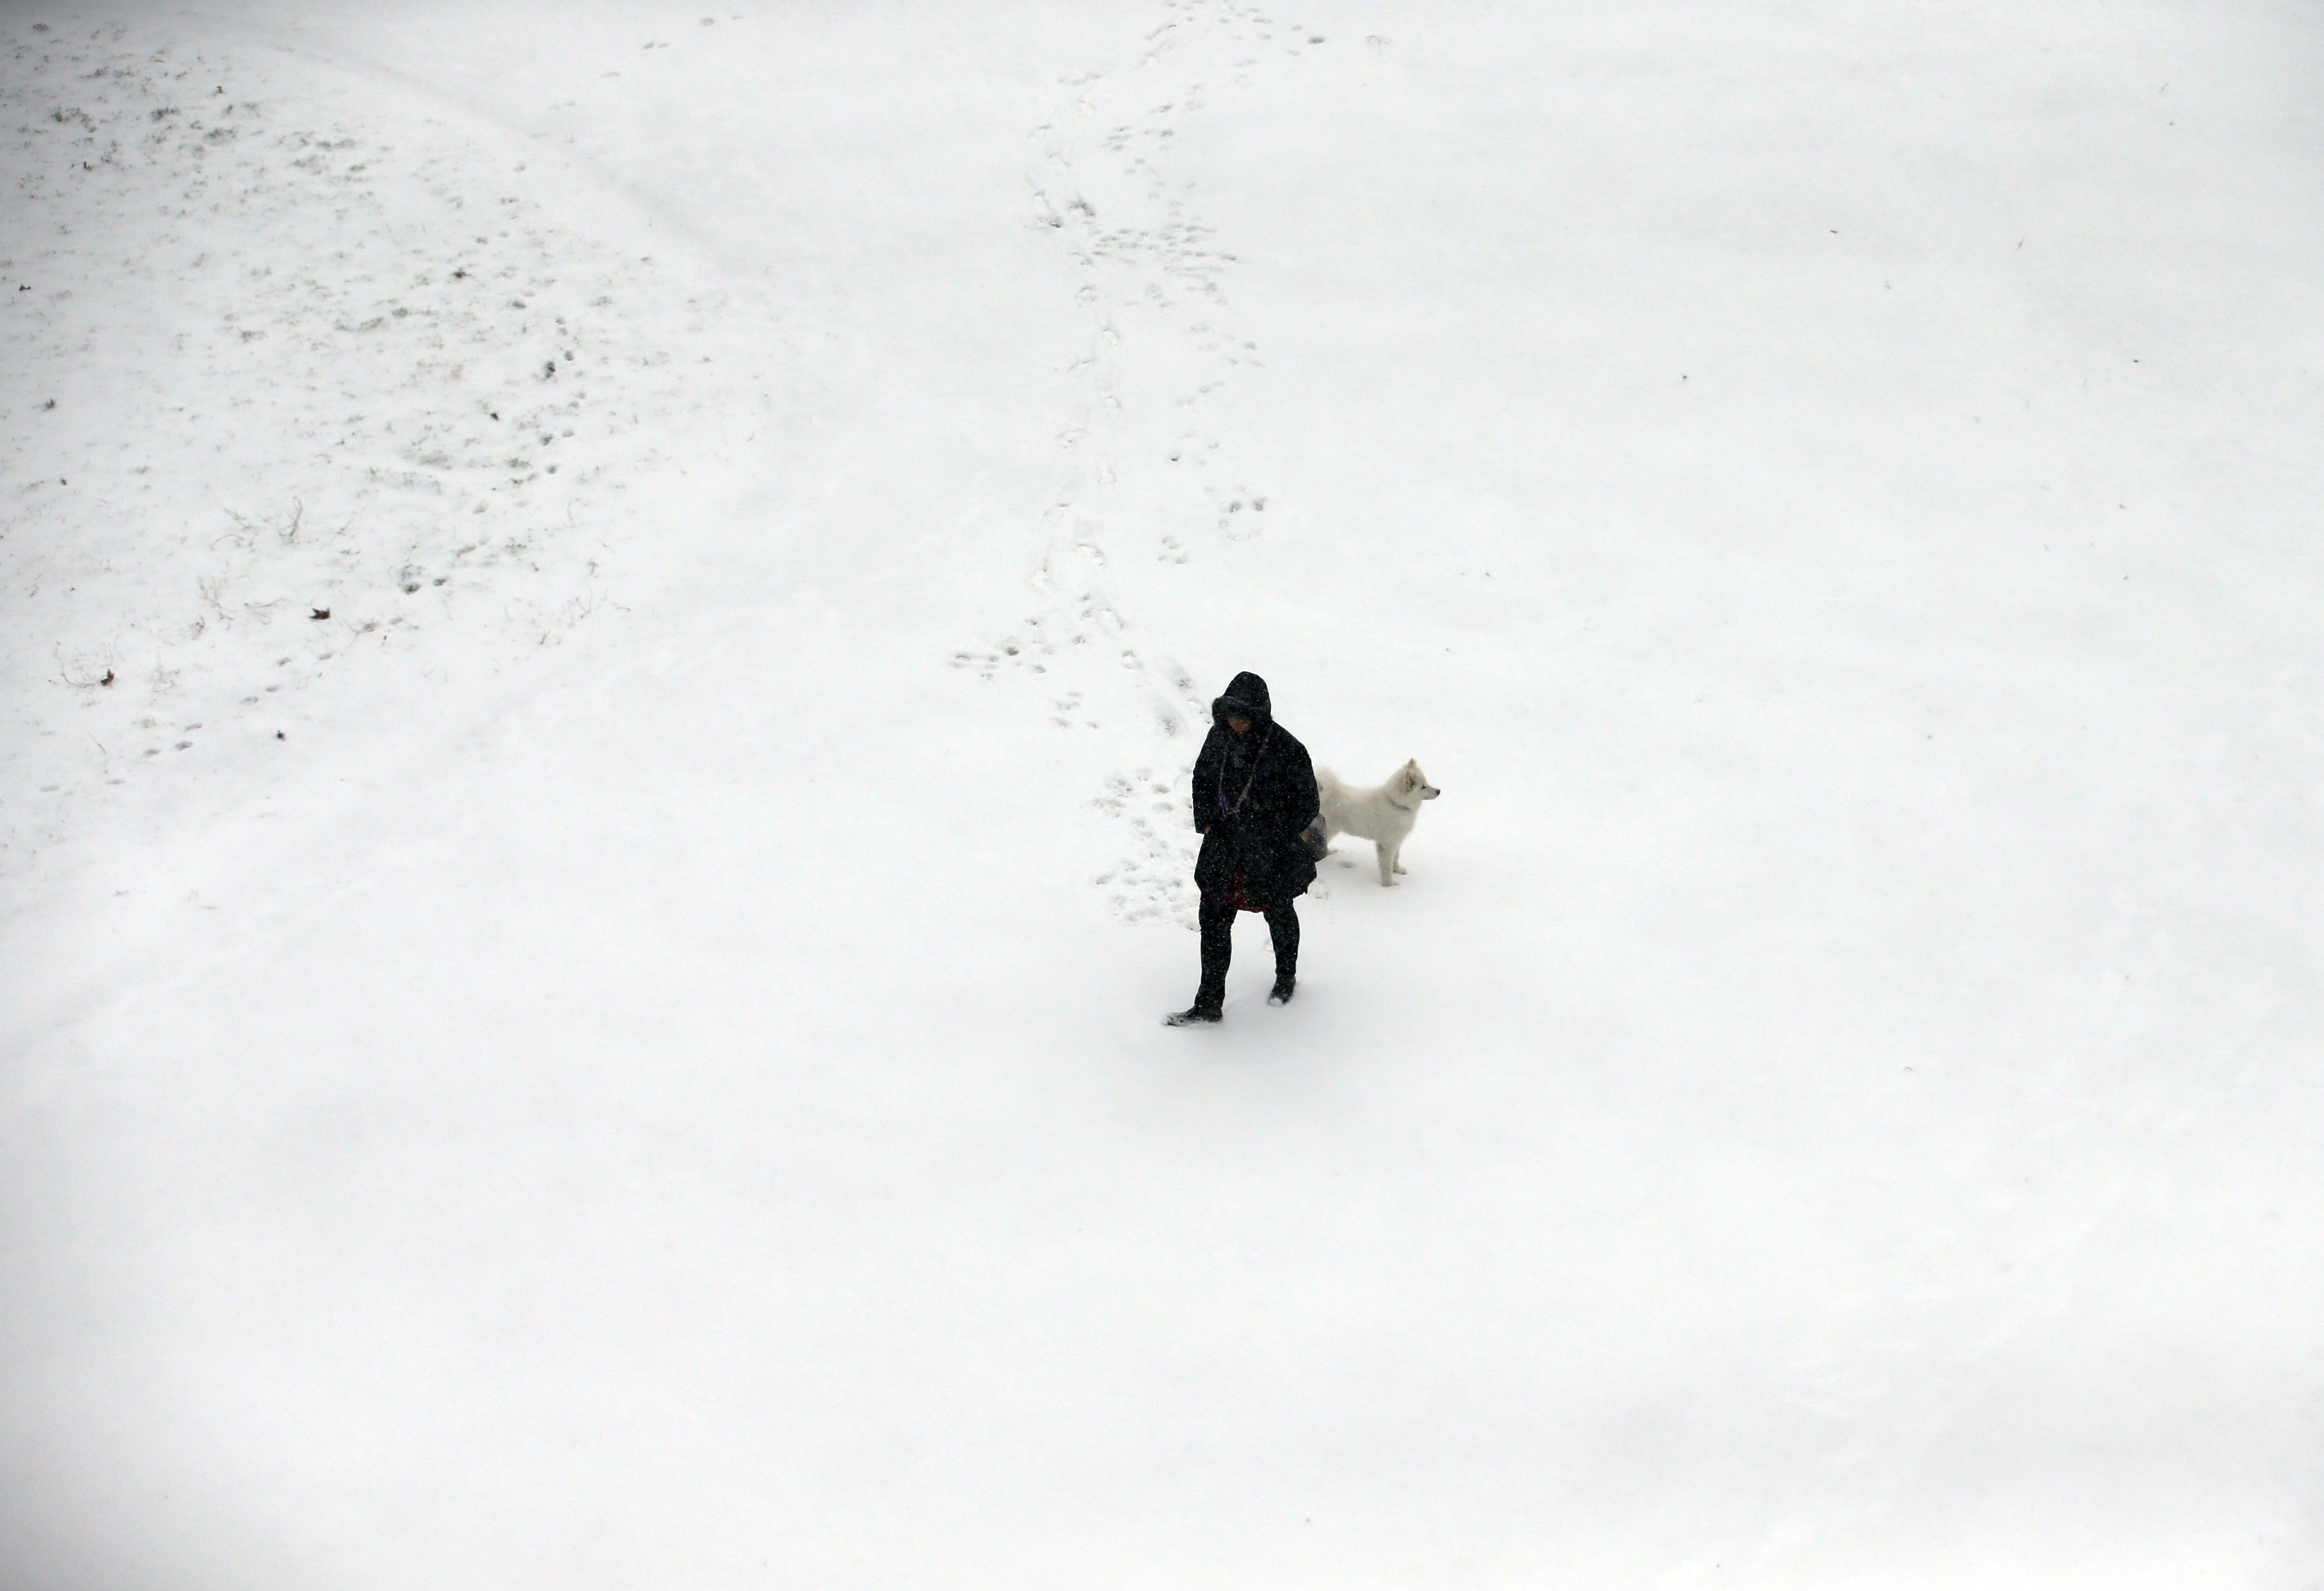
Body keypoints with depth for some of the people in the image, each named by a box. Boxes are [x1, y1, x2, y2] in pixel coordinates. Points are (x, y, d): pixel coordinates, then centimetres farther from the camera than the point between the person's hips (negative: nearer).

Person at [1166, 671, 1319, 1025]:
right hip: (1225, 841, 4)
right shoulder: (1220, 737, -4)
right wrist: (1206, 821, 1)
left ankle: (1286, 977, 46)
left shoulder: (1285, 749, -19)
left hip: (1271, 849, -4)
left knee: (1278, 913, 18)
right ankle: (1208, 1005, 6)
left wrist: (1281, 836, -12)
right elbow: (1202, 778, 12)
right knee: (1214, 918, 0)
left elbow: (1306, 801, -10)